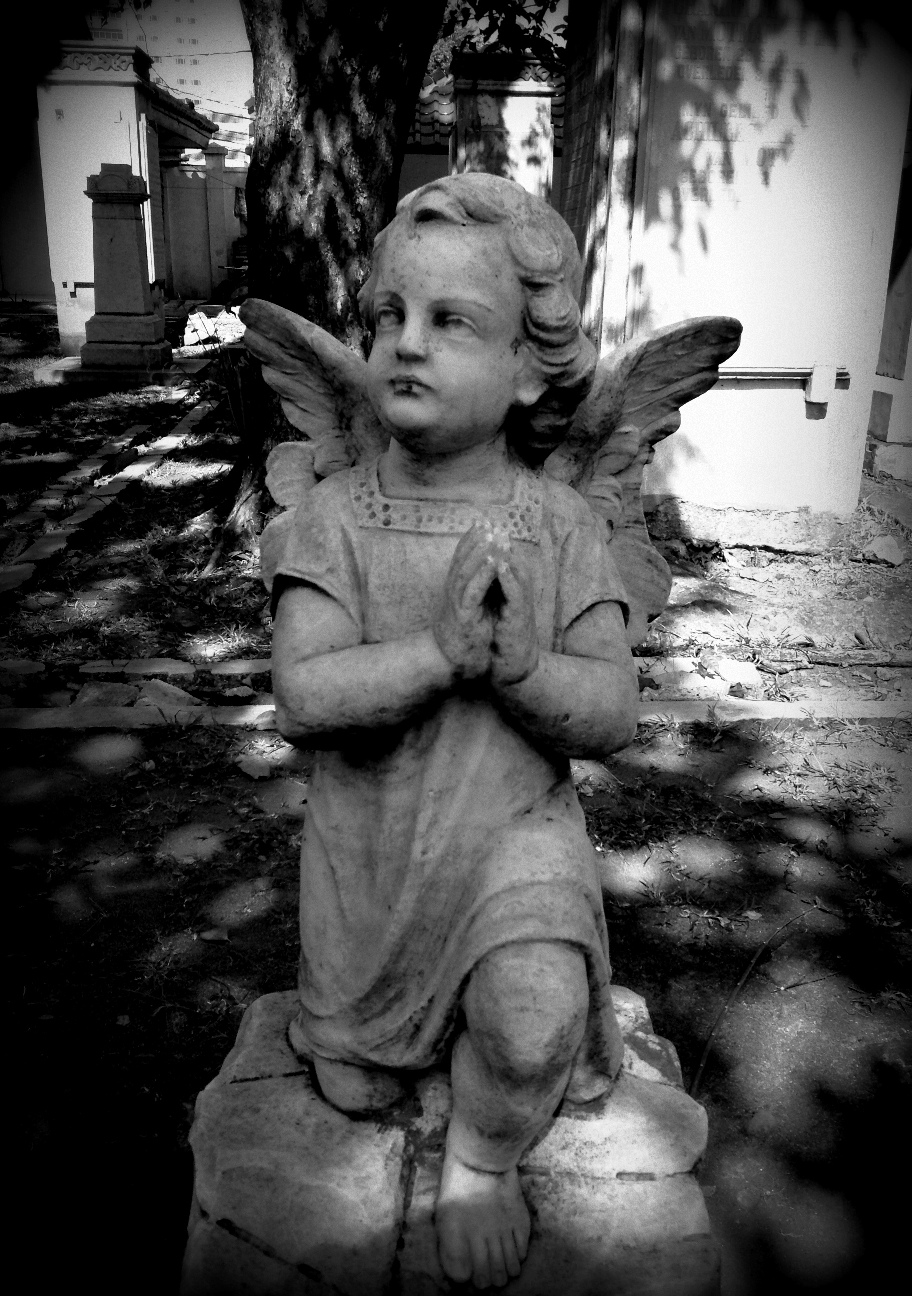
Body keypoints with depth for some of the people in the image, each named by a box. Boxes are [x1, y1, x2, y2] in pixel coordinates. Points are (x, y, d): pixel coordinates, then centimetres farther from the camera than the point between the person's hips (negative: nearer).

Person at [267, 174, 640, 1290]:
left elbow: (612, 714, -14)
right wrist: (437, 650, -34)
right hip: (368, 843, 2)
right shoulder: (337, 513, -12)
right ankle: (404, 1027, 49)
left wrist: (511, 661, -32)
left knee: (536, 1029, -24)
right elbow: (303, 697, -21)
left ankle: (482, 1160, 11)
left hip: (515, 831, -1)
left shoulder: (560, 526, -11)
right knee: (354, 1091, 14)